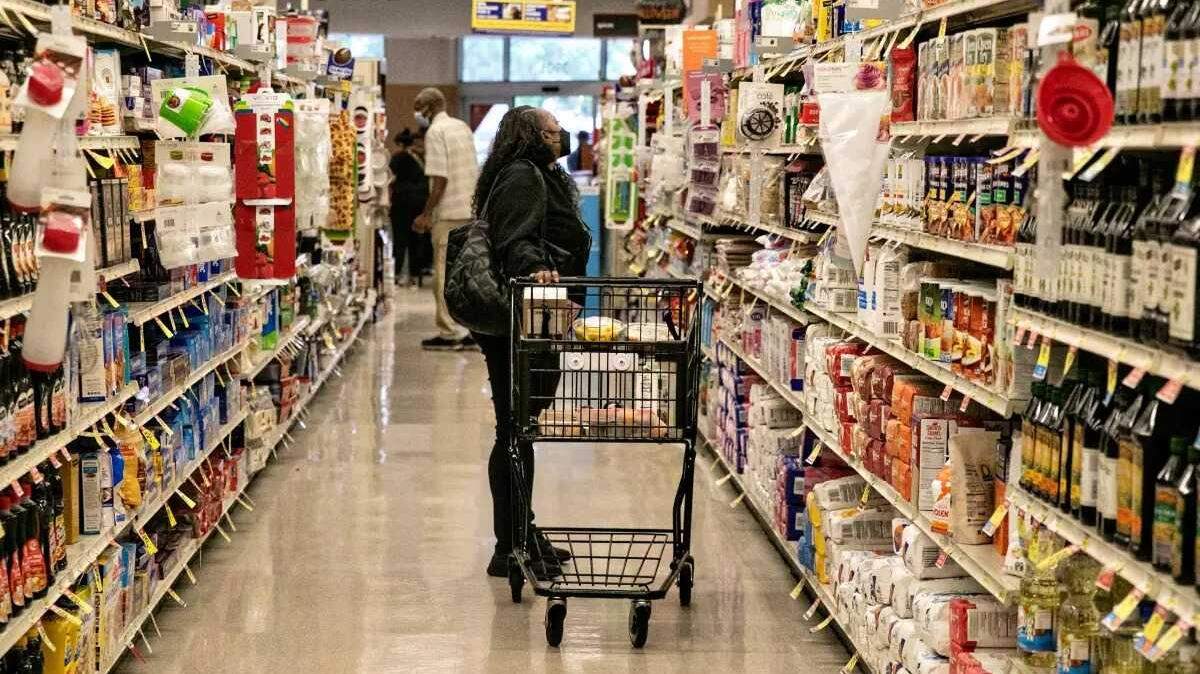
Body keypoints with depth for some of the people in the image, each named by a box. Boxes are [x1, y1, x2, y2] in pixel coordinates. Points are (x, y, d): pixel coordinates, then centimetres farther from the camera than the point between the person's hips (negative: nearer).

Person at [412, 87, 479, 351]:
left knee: (445, 273, -2)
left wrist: (426, 214, -14)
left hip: (449, 212, -8)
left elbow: (440, 178, -17)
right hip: (471, 211, 8)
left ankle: (449, 333, -1)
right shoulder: (463, 127, 15)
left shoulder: (435, 132, -10)